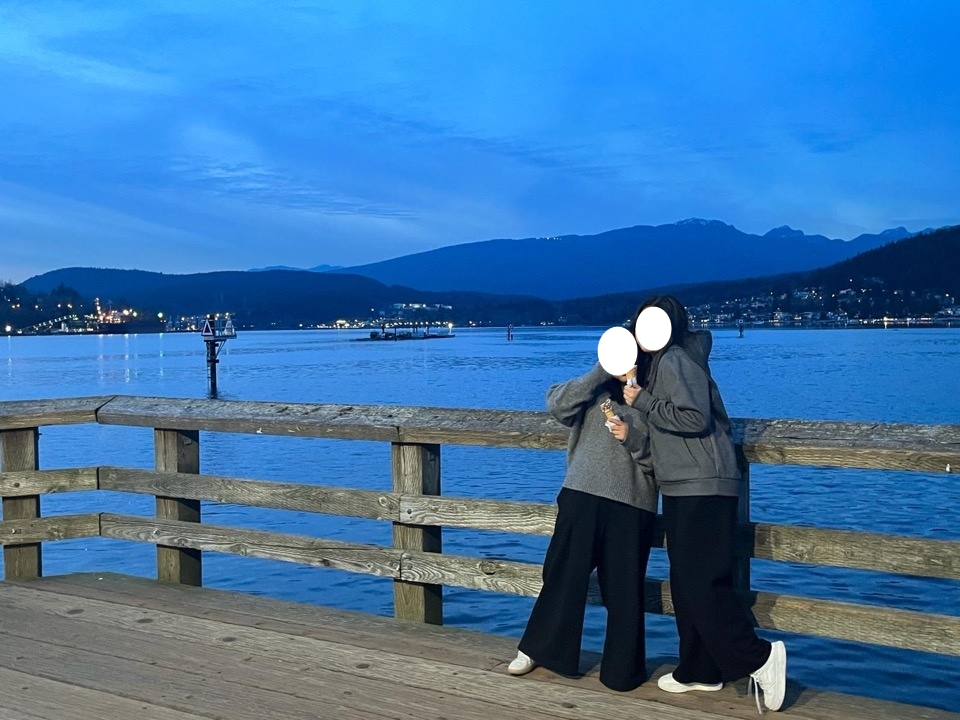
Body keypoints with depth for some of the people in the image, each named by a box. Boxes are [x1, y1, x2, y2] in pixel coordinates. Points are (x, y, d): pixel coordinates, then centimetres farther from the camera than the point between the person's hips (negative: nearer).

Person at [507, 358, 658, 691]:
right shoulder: (594, 391, 12)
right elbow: (557, 404, -8)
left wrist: (632, 438, -14)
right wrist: (602, 371, -12)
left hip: (632, 504, 0)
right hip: (582, 495, 1)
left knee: (624, 589, 3)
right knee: (564, 576, 5)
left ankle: (623, 669, 16)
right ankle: (537, 648, 21)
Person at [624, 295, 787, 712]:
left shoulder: (674, 361, -10)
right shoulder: (665, 362, 20)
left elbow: (695, 417, -21)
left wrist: (643, 401, -16)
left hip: (701, 489, -10)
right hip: (686, 489, 10)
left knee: (700, 583, -10)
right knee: (687, 583, 12)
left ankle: (758, 658, -7)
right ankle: (699, 671, 18)